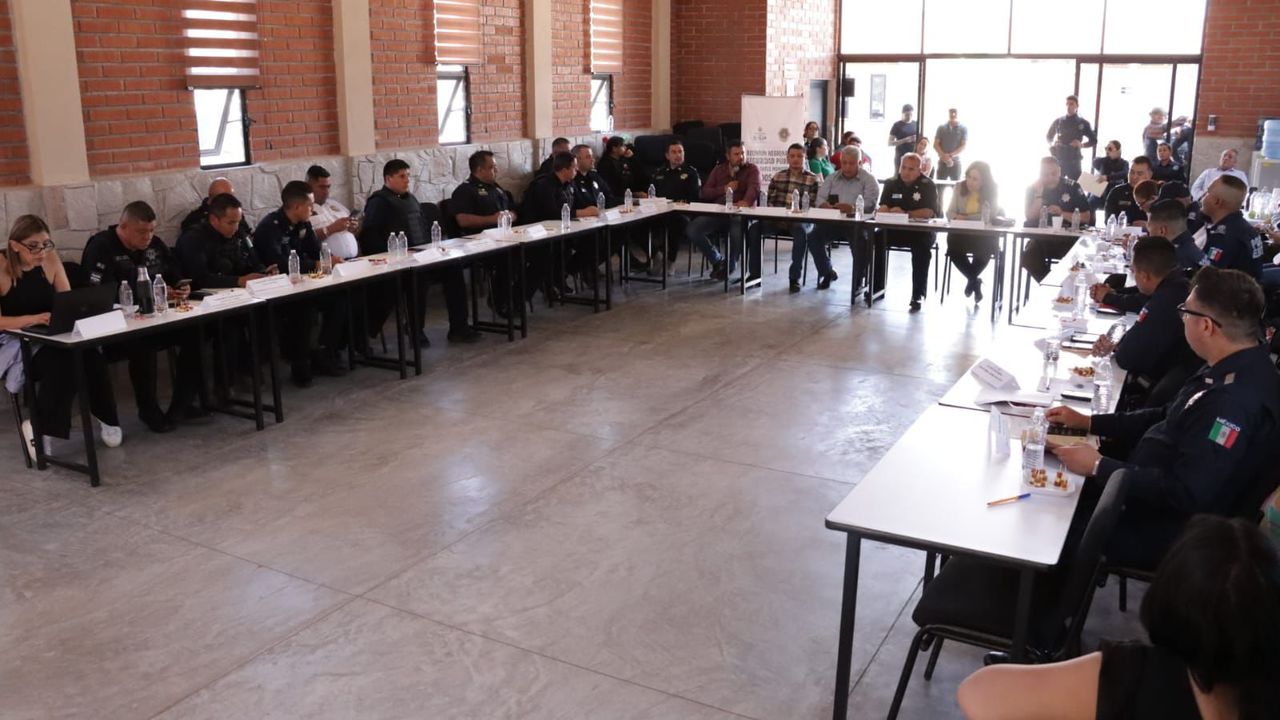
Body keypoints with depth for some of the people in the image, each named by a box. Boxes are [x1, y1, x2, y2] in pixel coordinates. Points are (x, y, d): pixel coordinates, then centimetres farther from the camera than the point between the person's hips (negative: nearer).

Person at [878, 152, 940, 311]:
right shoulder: (891, 183, 7)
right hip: (894, 229, 3)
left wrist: (905, 213, -25)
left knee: (922, 247, -33)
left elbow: (929, 213, -15)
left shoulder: (928, 185, -4)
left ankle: (917, 295, -27)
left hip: (920, 231, -3)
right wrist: (889, 212, -27)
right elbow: (883, 208, -2)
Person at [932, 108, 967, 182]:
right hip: (942, 162, 1)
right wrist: (944, 156, -15)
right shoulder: (941, 128, 6)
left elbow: (963, 146, -4)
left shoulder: (963, 129, 2)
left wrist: (951, 155, -19)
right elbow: (935, 144, 2)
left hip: (956, 162, -1)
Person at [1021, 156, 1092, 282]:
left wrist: (1062, 213, -15)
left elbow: (1086, 217, -1)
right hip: (1040, 237, 1)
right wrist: (1039, 194, -16)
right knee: (1027, 257, -27)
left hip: (1066, 237, -1)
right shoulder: (1033, 188, 1)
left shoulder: (1072, 187, 0)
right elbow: (1030, 217, -9)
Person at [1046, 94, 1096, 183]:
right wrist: (1052, 143, -1)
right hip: (1058, 160, 1)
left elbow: (1093, 140, 8)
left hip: (1074, 161, -1)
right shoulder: (1058, 122, 7)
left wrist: (1082, 145, -10)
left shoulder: (1083, 123, 4)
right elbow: (1048, 136, 20)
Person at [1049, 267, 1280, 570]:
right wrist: (1088, 422, 12)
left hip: (1165, 527, -9)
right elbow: (1168, 420, 15)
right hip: (1153, 494, 9)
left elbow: (1185, 494, -31)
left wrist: (1099, 466, -23)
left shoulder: (1235, 402, -30)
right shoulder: (1233, 370, 2)